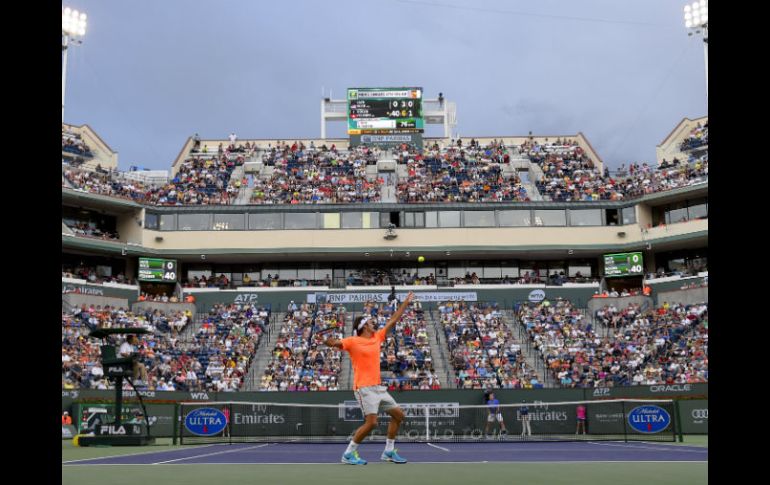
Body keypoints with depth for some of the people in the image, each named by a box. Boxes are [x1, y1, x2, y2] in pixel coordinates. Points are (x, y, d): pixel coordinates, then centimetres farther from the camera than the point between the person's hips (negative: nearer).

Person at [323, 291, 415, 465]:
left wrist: (406, 303, 21)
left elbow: (393, 321, 19)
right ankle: (349, 454, -3)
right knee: (371, 422, -17)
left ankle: (388, 452, 22)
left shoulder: (377, 337, 12)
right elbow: (336, 343, -22)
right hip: (364, 387, -8)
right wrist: (330, 342, -46)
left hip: (378, 387, 8)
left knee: (398, 414, 11)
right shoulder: (353, 341, -8)